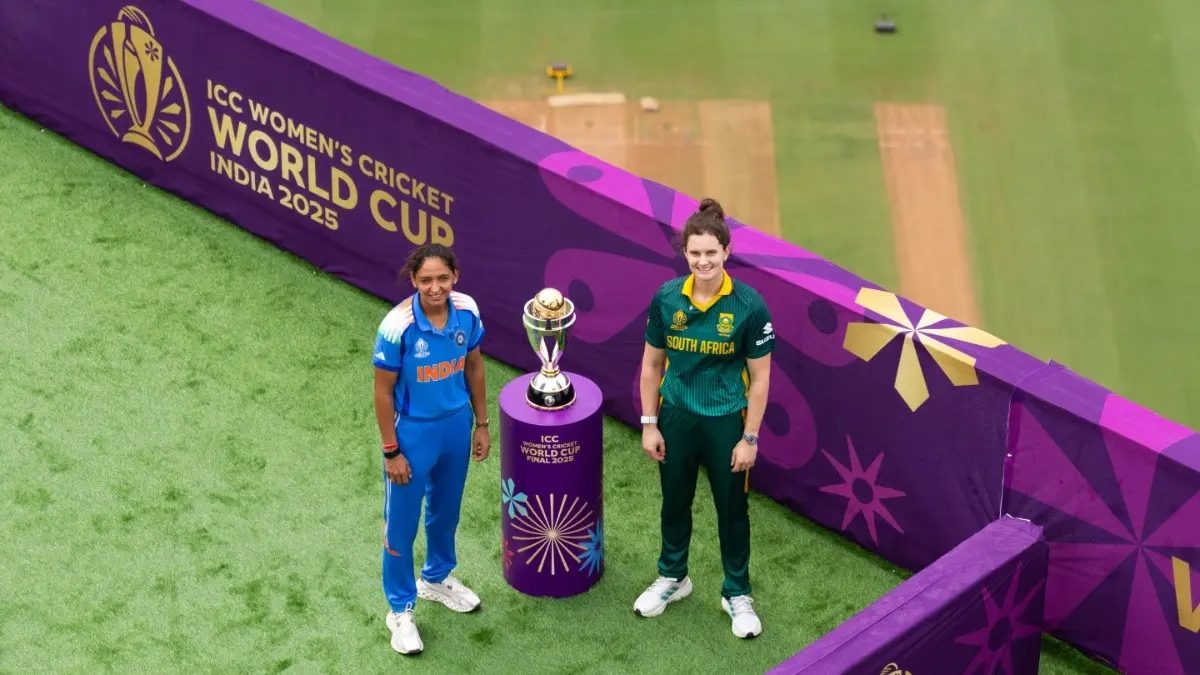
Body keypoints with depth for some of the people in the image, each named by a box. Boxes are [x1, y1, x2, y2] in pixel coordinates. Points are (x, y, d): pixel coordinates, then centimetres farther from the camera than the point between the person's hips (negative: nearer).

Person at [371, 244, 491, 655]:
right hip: (414, 432, -5)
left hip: (457, 425, 5)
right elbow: (383, 391, -16)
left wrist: (481, 424, 9)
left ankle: (436, 579, 51)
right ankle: (400, 609, 29)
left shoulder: (467, 312, -14)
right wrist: (391, 452, -12)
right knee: (401, 524, 11)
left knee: (446, 510, 25)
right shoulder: (398, 326, -28)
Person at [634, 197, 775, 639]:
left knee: (731, 508, 12)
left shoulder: (749, 305, -17)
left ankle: (737, 594, 30)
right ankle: (673, 577, 42)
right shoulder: (666, 298, -10)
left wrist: (749, 438, -10)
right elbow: (651, 365, 1)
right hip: (676, 417, 2)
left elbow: (760, 378, -10)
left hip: (726, 421, -2)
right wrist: (649, 424, 1)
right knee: (675, 501, 20)